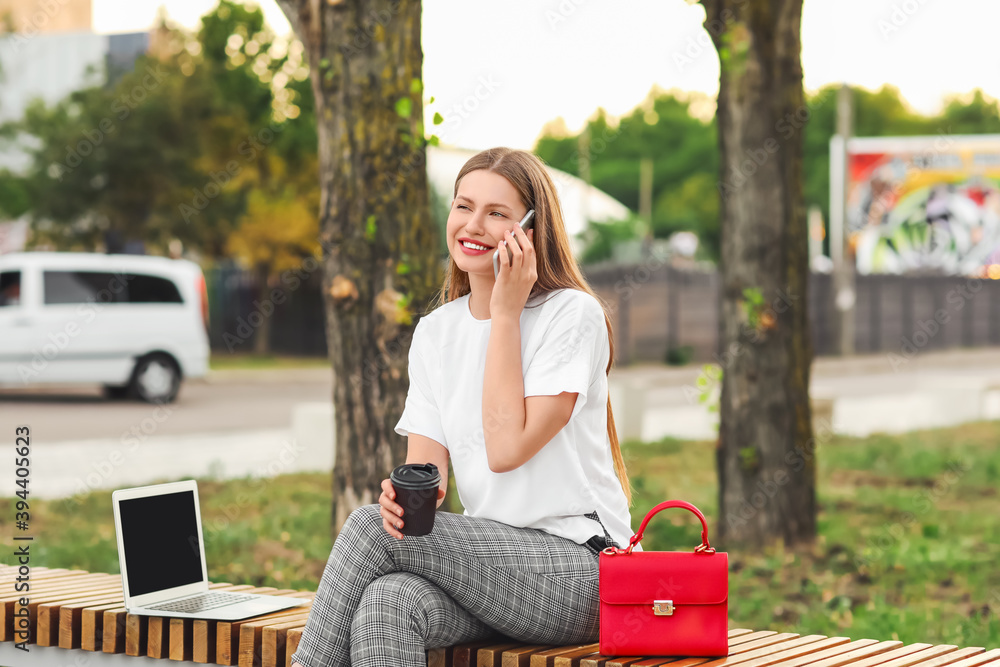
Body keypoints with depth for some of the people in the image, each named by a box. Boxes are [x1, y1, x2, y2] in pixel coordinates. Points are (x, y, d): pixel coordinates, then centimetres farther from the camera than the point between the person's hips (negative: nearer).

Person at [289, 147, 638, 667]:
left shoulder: (573, 315, -6)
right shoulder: (435, 332, 13)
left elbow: (506, 447, -16)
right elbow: (426, 465, 5)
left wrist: (506, 312, -12)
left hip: (578, 570, -5)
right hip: (490, 557, 5)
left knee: (370, 526, -22)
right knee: (384, 605, -30)